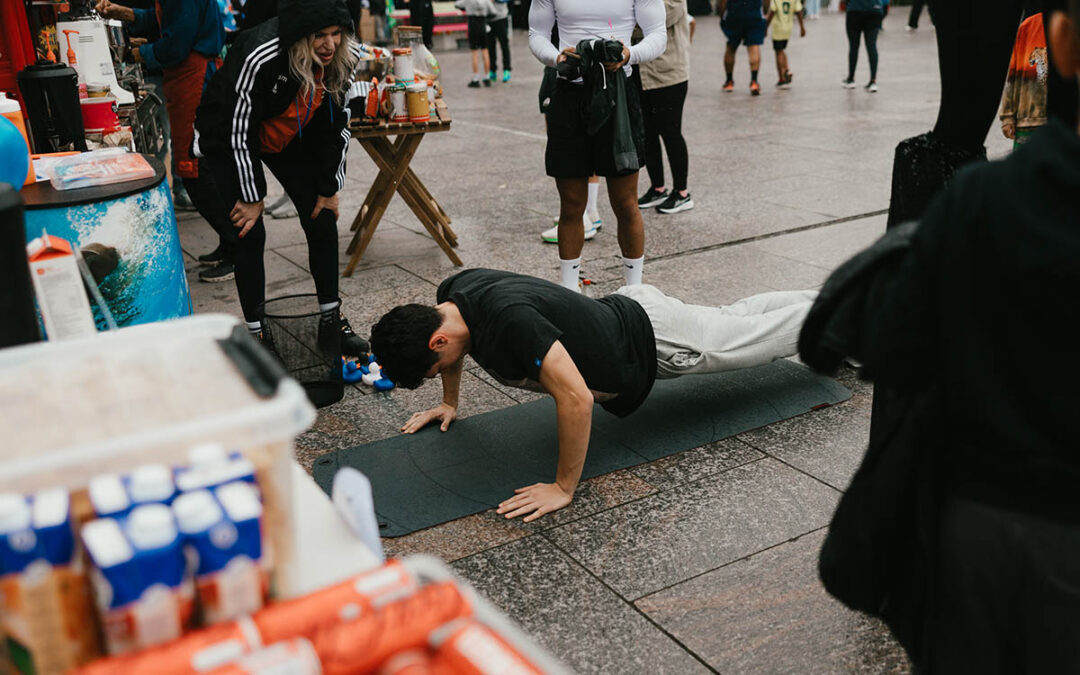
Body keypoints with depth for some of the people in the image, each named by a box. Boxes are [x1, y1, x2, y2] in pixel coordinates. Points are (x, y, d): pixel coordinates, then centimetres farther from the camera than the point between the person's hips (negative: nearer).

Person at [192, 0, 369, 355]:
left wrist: (330, 187, -4)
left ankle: (332, 319, 16)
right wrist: (251, 197, -20)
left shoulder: (346, 56, -21)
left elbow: (336, 124, -7)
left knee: (323, 221, 0)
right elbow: (239, 131, -28)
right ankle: (255, 332, 5)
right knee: (250, 233, -9)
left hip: (291, 139, 5)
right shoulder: (257, 58, -38)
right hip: (229, 140, -5)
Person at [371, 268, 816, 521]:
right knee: (735, 320, 30)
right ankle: (824, 301, 52)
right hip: (623, 307, 8)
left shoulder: (508, 321, -43)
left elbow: (576, 399, -45)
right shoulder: (450, 296, -15)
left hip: (653, 341, -8)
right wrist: (449, 401, 13)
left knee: (756, 336, 17)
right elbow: (455, 343, 11)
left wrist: (563, 488, -36)